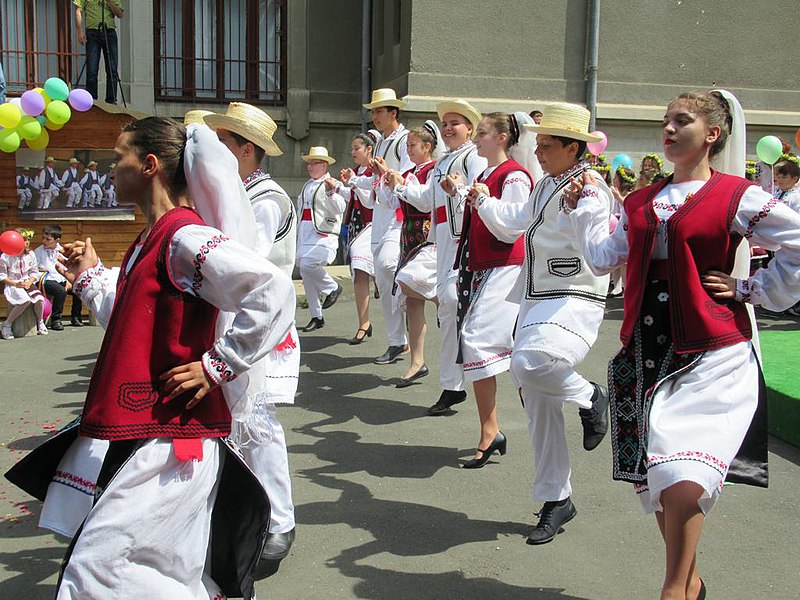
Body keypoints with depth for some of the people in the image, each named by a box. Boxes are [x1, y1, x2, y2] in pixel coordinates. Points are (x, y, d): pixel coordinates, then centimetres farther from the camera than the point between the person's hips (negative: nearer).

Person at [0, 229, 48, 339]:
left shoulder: (30, 255, 2)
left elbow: (34, 273, 9)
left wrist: (29, 282, -11)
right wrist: (15, 284, -17)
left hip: (27, 283, 4)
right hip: (11, 285, -4)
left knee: (39, 299, -25)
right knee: (26, 300, -33)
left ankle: (40, 322, 5)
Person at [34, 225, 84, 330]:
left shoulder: (62, 251, 11)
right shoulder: (39, 251, 1)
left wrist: (68, 281, -3)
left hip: (61, 280, 5)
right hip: (45, 281, -5)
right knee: (60, 291, -33)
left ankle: (75, 317, 4)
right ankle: (55, 320, -23)